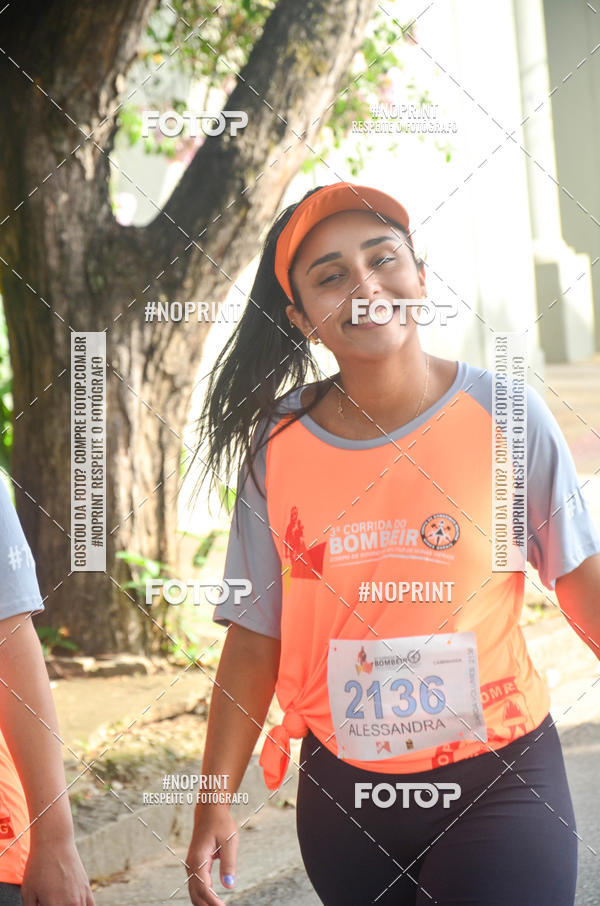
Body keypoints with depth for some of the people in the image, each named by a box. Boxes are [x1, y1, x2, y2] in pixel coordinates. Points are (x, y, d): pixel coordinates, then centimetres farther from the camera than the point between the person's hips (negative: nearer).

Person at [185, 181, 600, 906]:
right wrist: (215, 801, -2)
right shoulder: (277, 446, -2)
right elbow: (254, 636, 1)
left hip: (498, 784, -2)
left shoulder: (504, 413, -7)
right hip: (342, 792, 2)